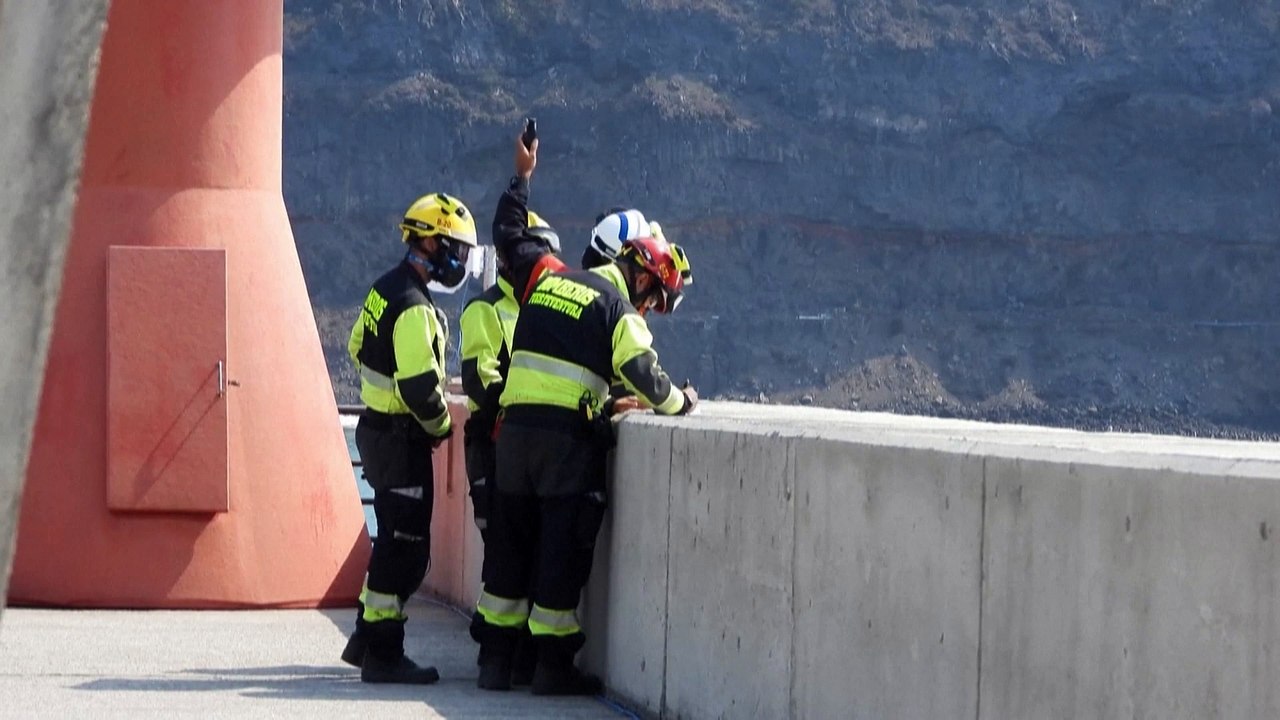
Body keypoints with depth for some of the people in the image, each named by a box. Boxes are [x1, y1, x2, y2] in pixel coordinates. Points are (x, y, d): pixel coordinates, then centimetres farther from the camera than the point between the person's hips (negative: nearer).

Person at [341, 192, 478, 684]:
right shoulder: (413, 307, -22)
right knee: (405, 547, -4)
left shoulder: (384, 290, 9)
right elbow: (420, 385, -27)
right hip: (402, 438, -10)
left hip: (377, 426, 10)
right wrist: (441, 425, -8)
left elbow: (359, 349, 21)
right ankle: (383, 655, -1)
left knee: (395, 541, 19)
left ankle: (366, 639, 27)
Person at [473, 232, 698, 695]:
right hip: (567, 435, -6)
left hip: (515, 426, 6)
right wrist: (678, 402, 5)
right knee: (563, 549, 0)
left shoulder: (550, 283, 17)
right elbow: (643, 372, -13)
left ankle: (494, 660, 15)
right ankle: (553, 665, 2)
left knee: (510, 544, 12)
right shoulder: (616, 307, -6)